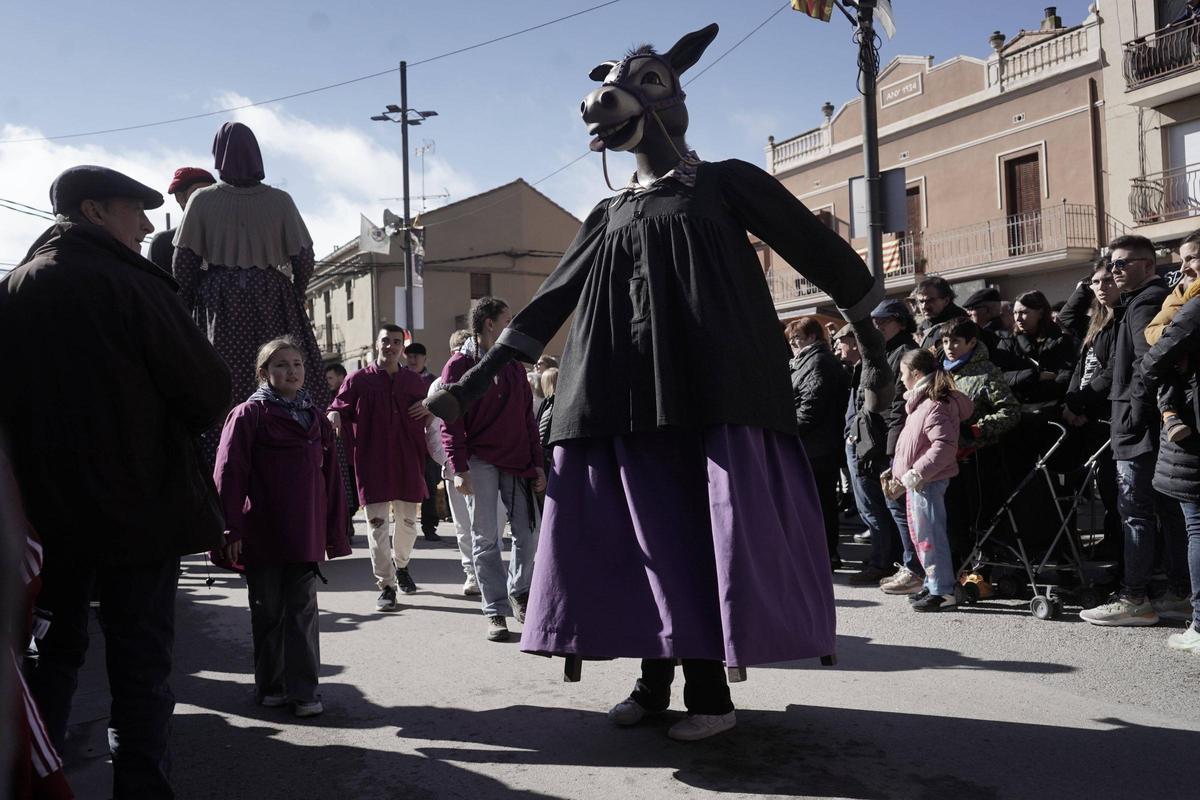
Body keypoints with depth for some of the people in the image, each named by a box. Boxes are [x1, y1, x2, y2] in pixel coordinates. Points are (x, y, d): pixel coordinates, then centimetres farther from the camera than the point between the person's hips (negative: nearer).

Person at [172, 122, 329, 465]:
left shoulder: (202, 199, 2)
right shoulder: (279, 200, 2)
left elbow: (184, 261, 0)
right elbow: (304, 260, 0)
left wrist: (184, 309, 10)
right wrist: (293, 298, 16)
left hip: (219, 307, 0)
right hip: (272, 301, 0)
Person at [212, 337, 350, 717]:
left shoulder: (315, 418, 11)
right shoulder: (249, 415, -4)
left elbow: (331, 478, 12)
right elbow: (229, 474, -9)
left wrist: (335, 535, 10)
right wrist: (232, 530, -15)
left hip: (306, 537, 3)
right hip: (262, 536, -3)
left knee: (302, 612, 5)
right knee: (268, 612, 10)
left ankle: (303, 690, 11)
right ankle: (270, 687, 24)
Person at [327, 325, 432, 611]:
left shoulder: (414, 381, 12)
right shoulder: (358, 380, 2)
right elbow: (338, 409, 2)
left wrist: (429, 408, 2)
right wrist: (334, 416, -21)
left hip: (407, 461, 3)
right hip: (372, 462, -3)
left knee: (408, 520, 12)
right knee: (377, 524, -5)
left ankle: (401, 565, 39)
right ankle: (386, 586, 3)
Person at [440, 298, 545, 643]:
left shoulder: (513, 366, 15)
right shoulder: (459, 365, -2)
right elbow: (450, 420, -7)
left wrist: (537, 463, 12)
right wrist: (459, 468, -15)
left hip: (517, 463, 5)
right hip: (480, 462, -5)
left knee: (528, 533, 5)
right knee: (485, 539, 0)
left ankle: (518, 591, 28)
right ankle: (495, 611, 8)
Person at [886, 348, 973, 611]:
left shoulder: (935, 406, -20)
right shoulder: (920, 403, 14)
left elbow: (945, 445, -28)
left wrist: (916, 473, -27)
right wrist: (898, 473, 23)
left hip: (928, 481, -11)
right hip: (916, 481, 11)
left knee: (929, 533, -6)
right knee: (919, 533, 18)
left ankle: (942, 591, 1)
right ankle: (933, 583, 29)